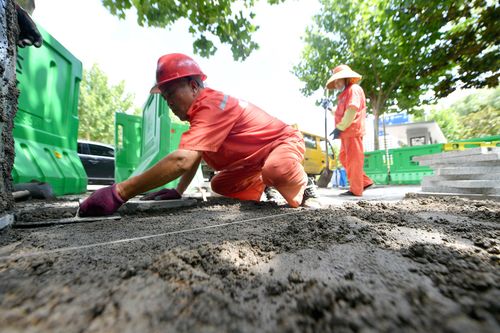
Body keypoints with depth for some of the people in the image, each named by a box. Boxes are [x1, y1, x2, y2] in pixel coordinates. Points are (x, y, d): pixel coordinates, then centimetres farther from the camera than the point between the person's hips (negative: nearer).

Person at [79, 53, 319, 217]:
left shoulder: (212, 106, -31)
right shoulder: (202, 108, 2)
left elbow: (182, 160, -44)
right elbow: (194, 156, 5)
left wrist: (119, 192, -42)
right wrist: (178, 191, -5)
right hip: (256, 161, 8)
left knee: (275, 169, -40)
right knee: (219, 185, 6)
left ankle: (303, 189, -6)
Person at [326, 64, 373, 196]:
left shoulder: (354, 89, -2)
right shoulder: (345, 93, 27)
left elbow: (352, 110, -17)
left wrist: (339, 127, -21)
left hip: (353, 131, -10)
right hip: (347, 132, 10)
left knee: (353, 160, -7)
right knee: (344, 158, 10)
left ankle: (356, 190, 0)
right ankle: (364, 181, 16)